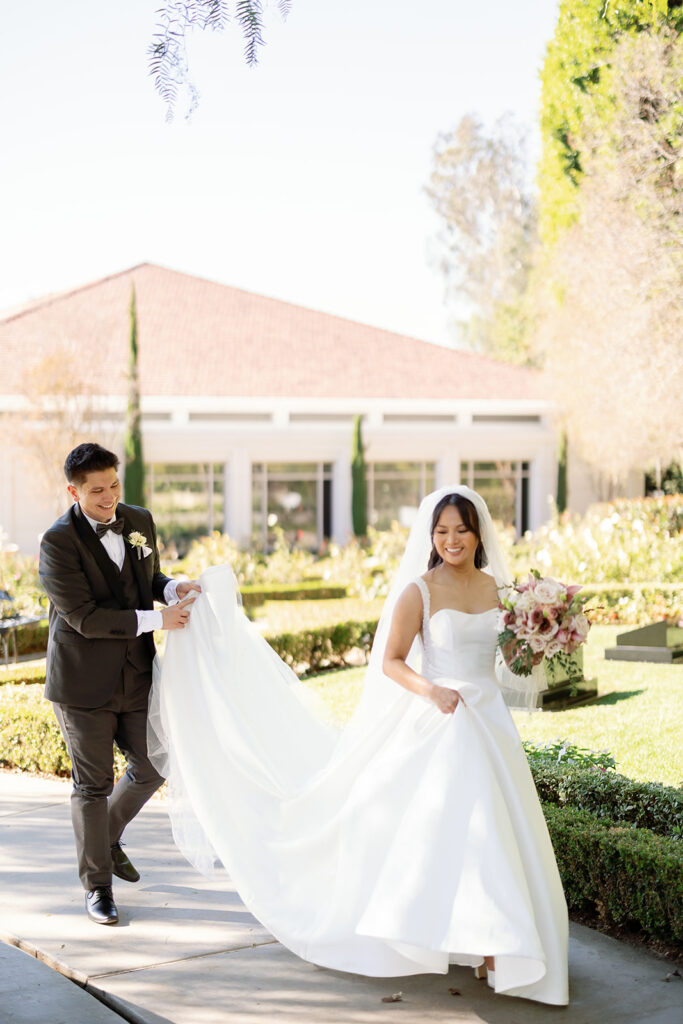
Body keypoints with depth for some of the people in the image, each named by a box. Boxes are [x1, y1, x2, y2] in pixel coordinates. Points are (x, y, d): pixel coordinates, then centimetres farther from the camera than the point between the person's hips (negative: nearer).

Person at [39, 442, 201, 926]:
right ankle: (97, 883, 21)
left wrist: (172, 588, -5)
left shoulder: (140, 521, 3)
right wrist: (157, 620, -22)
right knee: (93, 784, 5)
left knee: (152, 768, 12)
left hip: (136, 676, 6)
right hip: (83, 684, -5)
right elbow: (84, 617, -21)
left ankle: (106, 837, 39)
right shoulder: (58, 541, -16)